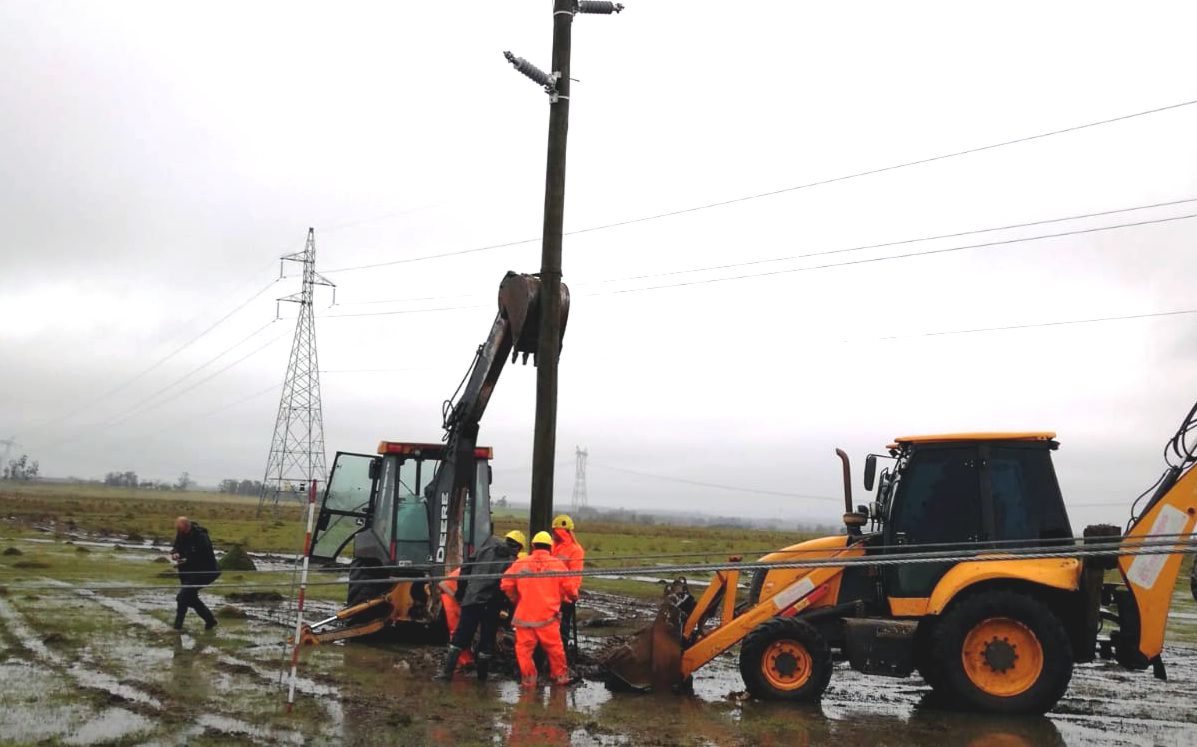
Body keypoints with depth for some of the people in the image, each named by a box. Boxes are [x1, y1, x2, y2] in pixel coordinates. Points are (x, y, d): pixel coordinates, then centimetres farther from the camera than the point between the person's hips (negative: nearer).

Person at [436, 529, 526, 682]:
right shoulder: (513, 562, -1)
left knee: (460, 636, 7)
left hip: (471, 599, 2)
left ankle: (447, 670, 2)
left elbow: (466, 570, 9)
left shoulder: (484, 550, 10)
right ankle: (482, 673, 13)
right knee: (487, 639, 11)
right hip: (492, 605, -2)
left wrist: (460, 592, 15)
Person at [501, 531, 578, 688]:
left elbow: (506, 585, -1)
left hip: (524, 615, 0)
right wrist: (572, 597, 23)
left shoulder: (520, 564, -1)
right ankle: (560, 675, 23)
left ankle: (528, 678, 13)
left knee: (524, 647, 11)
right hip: (548, 616, 0)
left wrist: (517, 599, 16)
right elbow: (570, 588, 0)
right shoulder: (558, 564, 0)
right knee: (554, 647, 13)